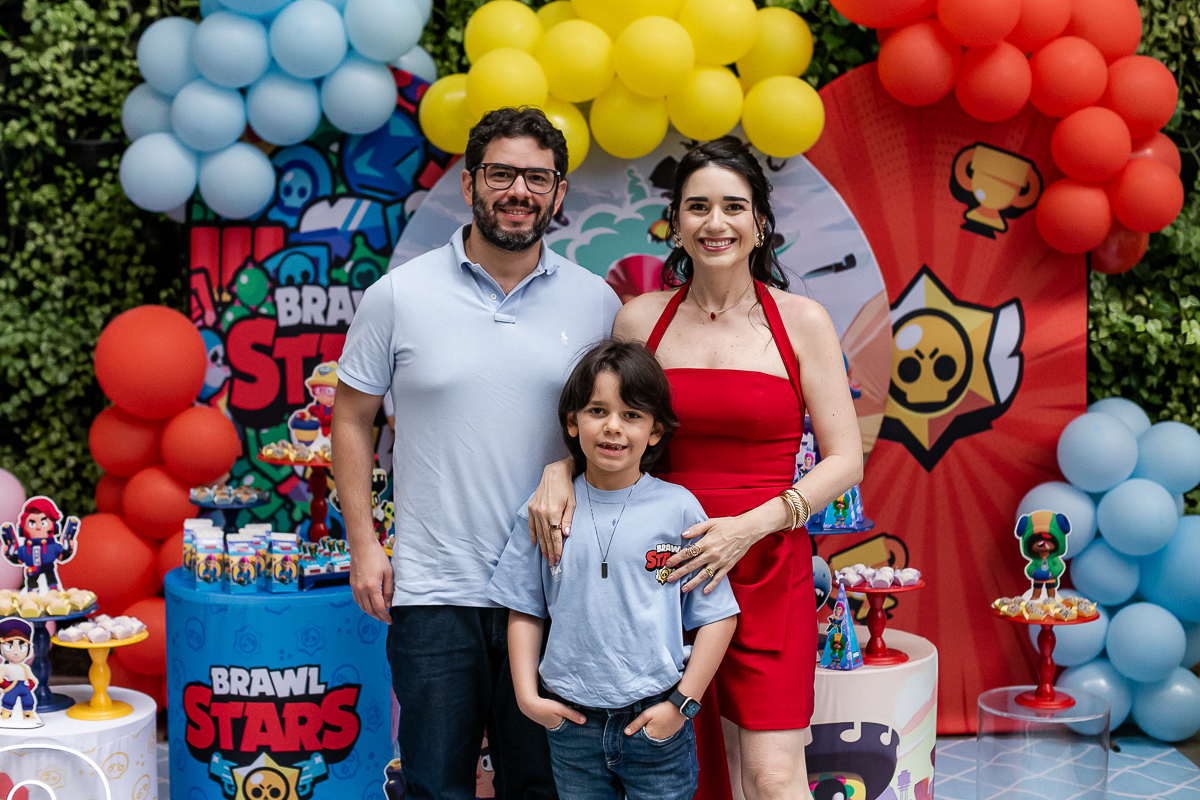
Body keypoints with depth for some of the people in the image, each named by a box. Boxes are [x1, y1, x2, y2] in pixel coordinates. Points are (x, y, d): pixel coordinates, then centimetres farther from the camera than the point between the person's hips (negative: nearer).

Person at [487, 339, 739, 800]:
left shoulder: (678, 509, -5)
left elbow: (718, 615, -2)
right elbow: (524, 611, 7)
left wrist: (681, 704, -6)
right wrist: (527, 696, 0)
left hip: (656, 723, -1)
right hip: (573, 724, 2)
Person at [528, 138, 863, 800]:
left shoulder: (801, 322, 0)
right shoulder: (640, 320, 5)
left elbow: (844, 459, 0)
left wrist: (750, 526, -13)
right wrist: (559, 469, -5)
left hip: (767, 571, -2)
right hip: (666, 568, 2)